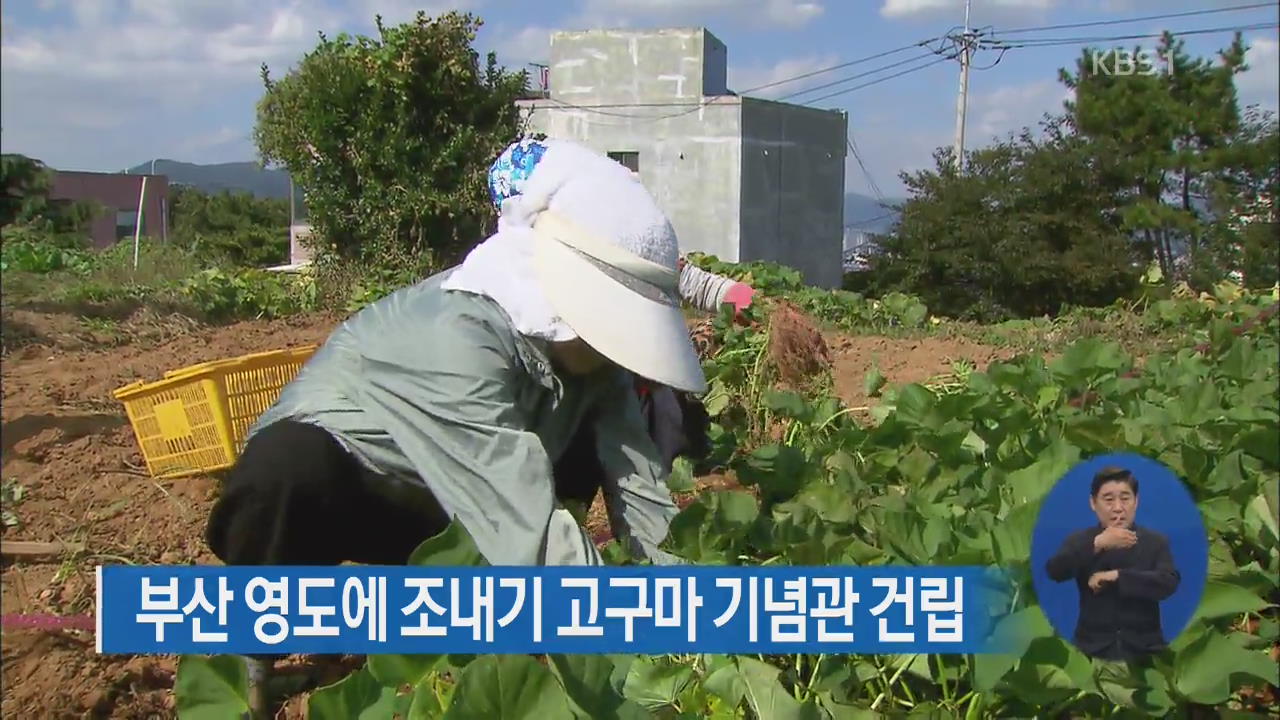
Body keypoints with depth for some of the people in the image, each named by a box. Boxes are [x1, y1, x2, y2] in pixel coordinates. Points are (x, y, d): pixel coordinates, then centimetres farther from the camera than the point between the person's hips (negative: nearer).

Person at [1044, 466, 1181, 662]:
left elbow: (1169, 583, -10)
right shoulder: (1079, 541, 6)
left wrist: (1115, 576, -17)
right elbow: (1054, 572, -13)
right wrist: (1097, 544, -23)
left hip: (1143, 646, 0)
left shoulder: (1156, 541, 6)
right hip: (1093, 647, 0)